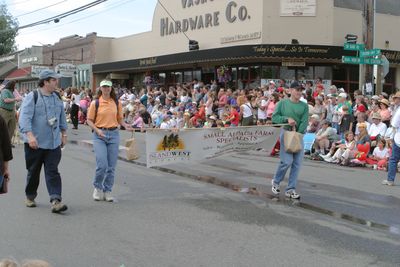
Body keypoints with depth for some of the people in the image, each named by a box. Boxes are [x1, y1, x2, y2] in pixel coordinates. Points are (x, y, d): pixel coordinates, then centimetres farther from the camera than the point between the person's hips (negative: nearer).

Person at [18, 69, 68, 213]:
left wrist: (63, 134, 22)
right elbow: (24, 117, -17)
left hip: (54, 143, 4)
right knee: (33, 171, 10)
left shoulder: (57, 97, 10)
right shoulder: (32, 97, -8)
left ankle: (55, 200, -11)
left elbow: (62, 117, 22)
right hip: (35, 143, -3)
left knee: (52, 172, -5)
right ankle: (30, 197, 30)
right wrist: (30, 135, -27)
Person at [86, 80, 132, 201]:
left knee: (111, 166, 4)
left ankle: (107, 191, 17)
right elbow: (89, 120, 2)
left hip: (114, 134, 3)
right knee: (102, 164, -11)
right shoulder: (95, 103, 1)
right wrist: (97, 130, -14)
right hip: (99, 135, -3)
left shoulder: (117, 103, 9)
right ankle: (97, 187, 13)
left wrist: (126, 125, -5)